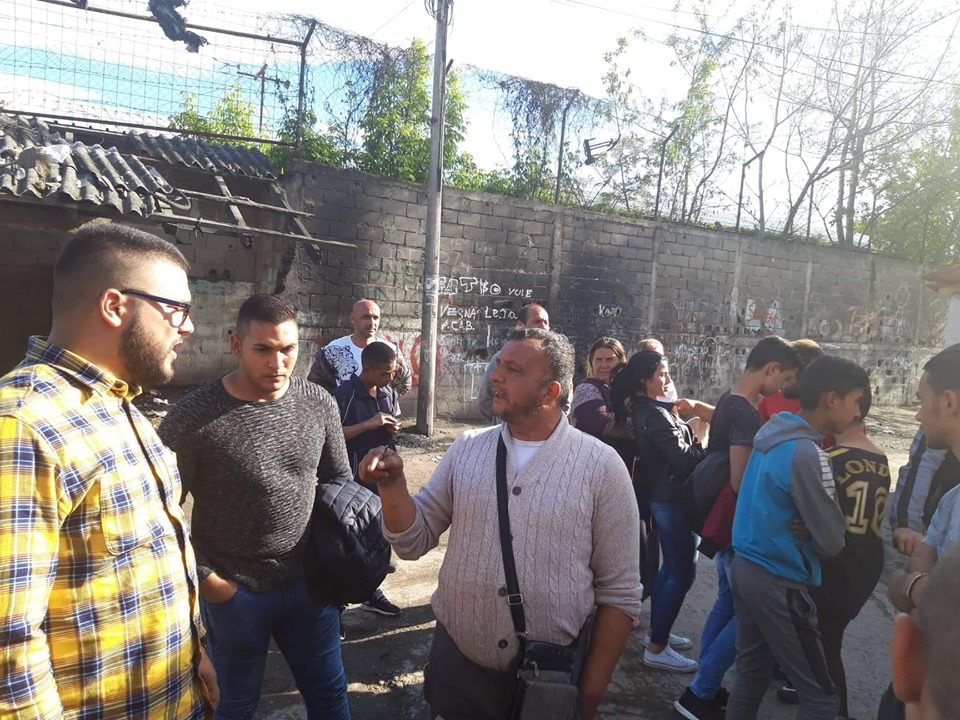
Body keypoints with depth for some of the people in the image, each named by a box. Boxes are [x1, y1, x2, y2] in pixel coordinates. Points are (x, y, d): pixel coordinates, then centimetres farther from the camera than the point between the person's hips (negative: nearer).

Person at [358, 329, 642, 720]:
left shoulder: (601, 466, -11)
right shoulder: (466, 448, -1)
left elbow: (619, 592, -6)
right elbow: (414, 541, 2)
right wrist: (392, 484, -15)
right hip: (456, 667, 3)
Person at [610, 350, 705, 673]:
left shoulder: (643, 410, 8)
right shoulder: (656, 415, -22)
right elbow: (684, 460, -23)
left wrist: (687, 432, -1)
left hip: (662, 497, 10)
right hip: (673, 499, -10)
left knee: (671, 567, 20)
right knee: (682, 573, -2)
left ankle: (657, 633, 31)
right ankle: (657, 648, 5)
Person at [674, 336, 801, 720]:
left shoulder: (728, 402, 8)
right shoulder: (746, 414, -23)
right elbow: (740, 481, -24)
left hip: (724, 522, 10)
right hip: (739, 526, -10)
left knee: (727, 603, 18)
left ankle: (706, 687, 28)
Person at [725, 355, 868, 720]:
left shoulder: (772, 433, 4)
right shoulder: (807, 454, -21)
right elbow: (832, 542, -15)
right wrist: (835, 506, 4)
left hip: (745, 567, 8)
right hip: (778, 584, -8)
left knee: (751, 676, 18)